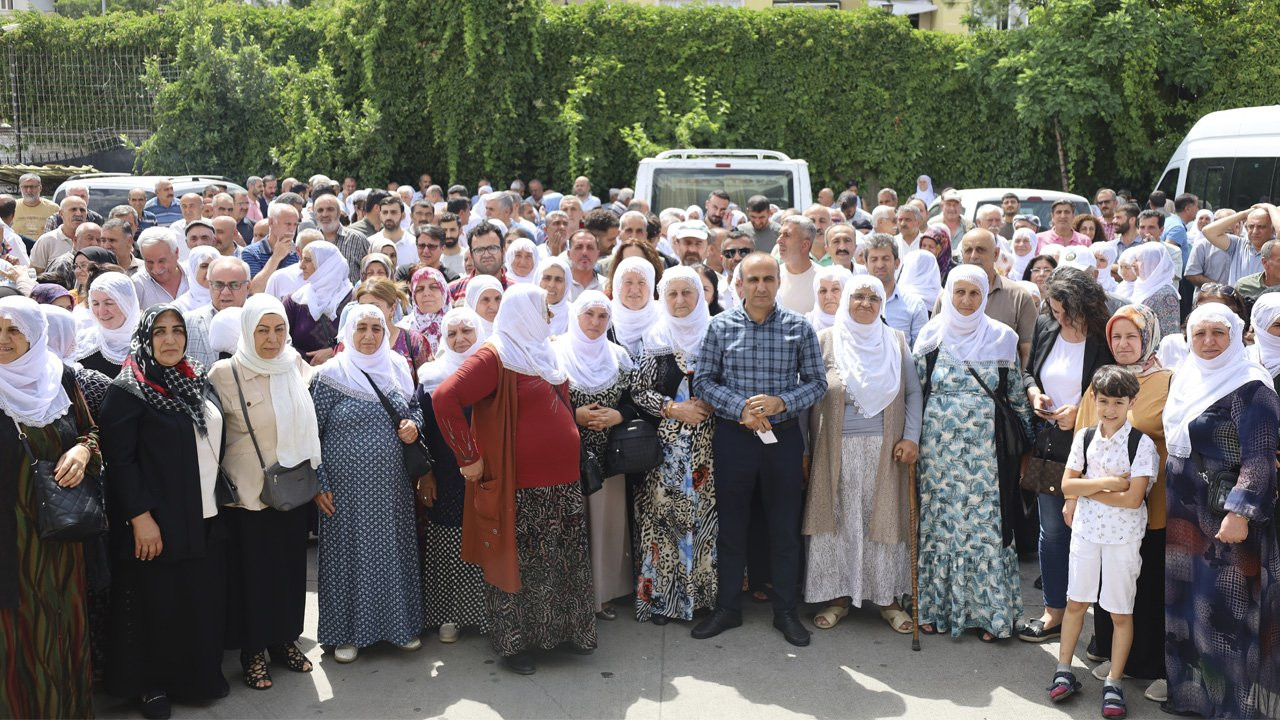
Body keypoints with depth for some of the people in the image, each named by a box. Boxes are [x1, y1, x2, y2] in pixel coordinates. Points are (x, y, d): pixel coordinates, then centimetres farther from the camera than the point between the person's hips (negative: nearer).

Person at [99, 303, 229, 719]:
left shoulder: (198, 382, 10)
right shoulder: (127, 390, -10)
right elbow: (119, 459, -14)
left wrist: (222, 495, 15)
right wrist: (139, 516, -19)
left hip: (206, 517, 6)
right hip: (157, 522, -6)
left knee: (206, 599, 11)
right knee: (158, 604, 5)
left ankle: (203, 673, 29)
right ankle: (152, 684, 23)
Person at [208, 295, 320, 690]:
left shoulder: (297, 367, -1)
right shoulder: (225, 374, -12)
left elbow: (310, 422, 14)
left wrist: (311, 472, 12)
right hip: (248, 492, -4)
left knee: (291, 565, 13)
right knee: (253, 570, 6)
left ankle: (285, 640, 30)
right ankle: (253, 651, 22)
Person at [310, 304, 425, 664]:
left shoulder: (397, 367, 4)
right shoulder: (330, 374, -8)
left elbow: (414, 406, 17)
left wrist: (413, 423, -7)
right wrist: (318, 486, -9)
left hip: (393, 485, 4)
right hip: (348, 488, -4)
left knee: (394, 550, 12)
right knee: (349, 553, 7)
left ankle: (400, 624, 28)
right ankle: (347, 632, 22)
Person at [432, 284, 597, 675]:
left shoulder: (542, 352, 13)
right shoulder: (495, 356, -13)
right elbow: (445, 399, -23)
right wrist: (469, 457, -20)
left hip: (562, 479, 8)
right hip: (519, 485, -8)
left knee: (565, 562, 15)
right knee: (518, 563, 4)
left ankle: (564, 629, 30)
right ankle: (513, 642, 19)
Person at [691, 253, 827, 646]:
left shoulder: (799, 328, -1)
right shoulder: (721, 326, -1)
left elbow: (817, 382, 0)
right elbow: (704, 381, -2)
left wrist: (782, 402, -17)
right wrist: (741, 408, -16)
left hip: (784, 436, 0)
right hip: (733, 435, 0)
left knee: (785, 526, 8)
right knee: (731, 524, 9)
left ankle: (785, 611, 23)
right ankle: (727, 608, 23)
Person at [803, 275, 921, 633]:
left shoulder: (896, 341, 7)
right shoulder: (824, 340, 2)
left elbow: (913, 392, 7)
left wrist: (911, 437, -4)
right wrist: (804, 448, -1)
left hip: (884, 450, 1)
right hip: (836, 450, -1)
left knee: (885, 519, 4)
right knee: (837, 520, 3)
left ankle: (888, 597, 16)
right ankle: (837, 596, 15)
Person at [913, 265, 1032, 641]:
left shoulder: (1002, 337, 4)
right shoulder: (931, 335, 4)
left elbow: (1016, 393, 8)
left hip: (985, 447, 0)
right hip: (938, 445, 1)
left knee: (985, 521, 0)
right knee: (939, 520, 6)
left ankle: (987, 609, 12)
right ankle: (935, 605, 17)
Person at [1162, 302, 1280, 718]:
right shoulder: (1185, 378, 8)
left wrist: (1240, 513, -27)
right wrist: (1168, 498, 18)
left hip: (1226, 517, -8)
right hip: (1184, 512, 8)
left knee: (1224, 608, -1)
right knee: (1185, 601, 15)